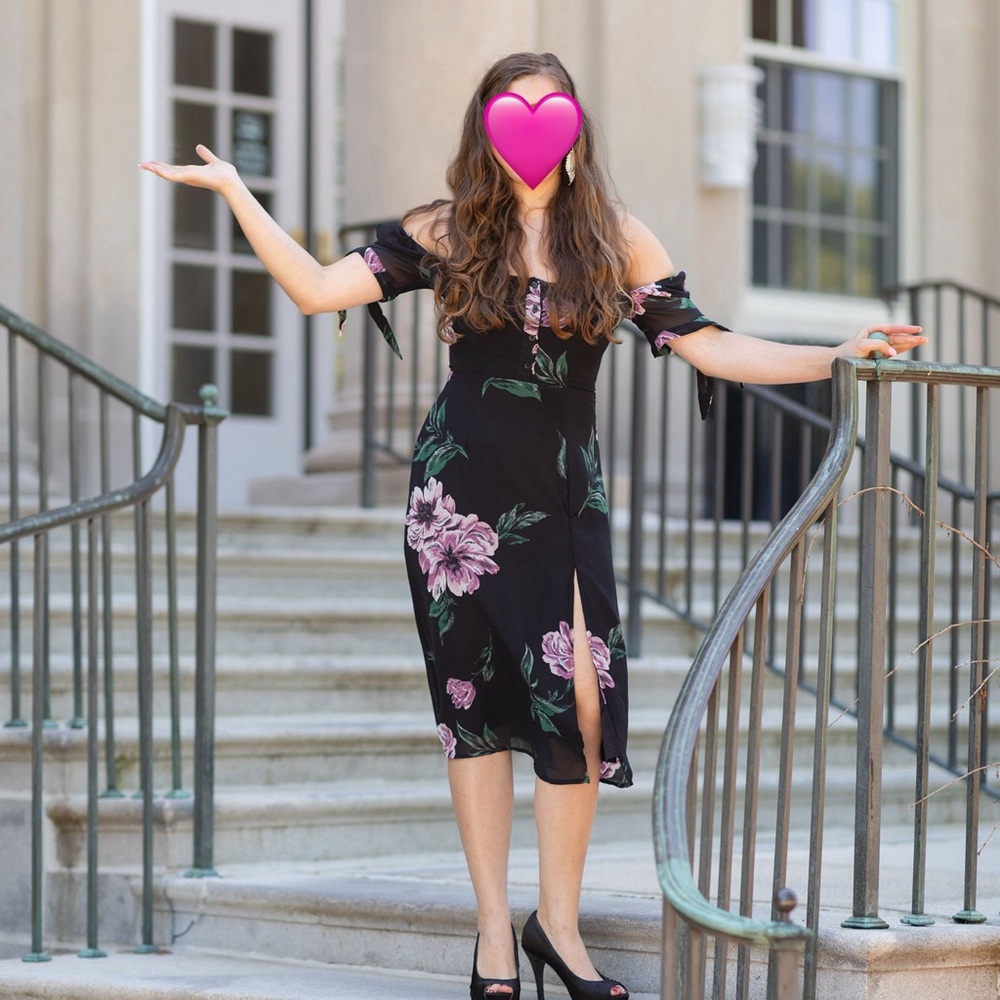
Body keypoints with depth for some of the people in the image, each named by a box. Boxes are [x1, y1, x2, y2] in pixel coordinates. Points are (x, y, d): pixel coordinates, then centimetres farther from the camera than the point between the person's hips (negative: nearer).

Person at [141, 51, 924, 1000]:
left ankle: (557, 923, 4)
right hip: (458, 494, 0)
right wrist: (234, 190, -3)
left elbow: (708, 346, 2)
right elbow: (319, 288, 0)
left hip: (564, 503, 0)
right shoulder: (447, 232, 3)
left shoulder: (617, 241, 4)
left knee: (580, 701, -12)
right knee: (473, 705, 3)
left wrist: (834, 356, -5)